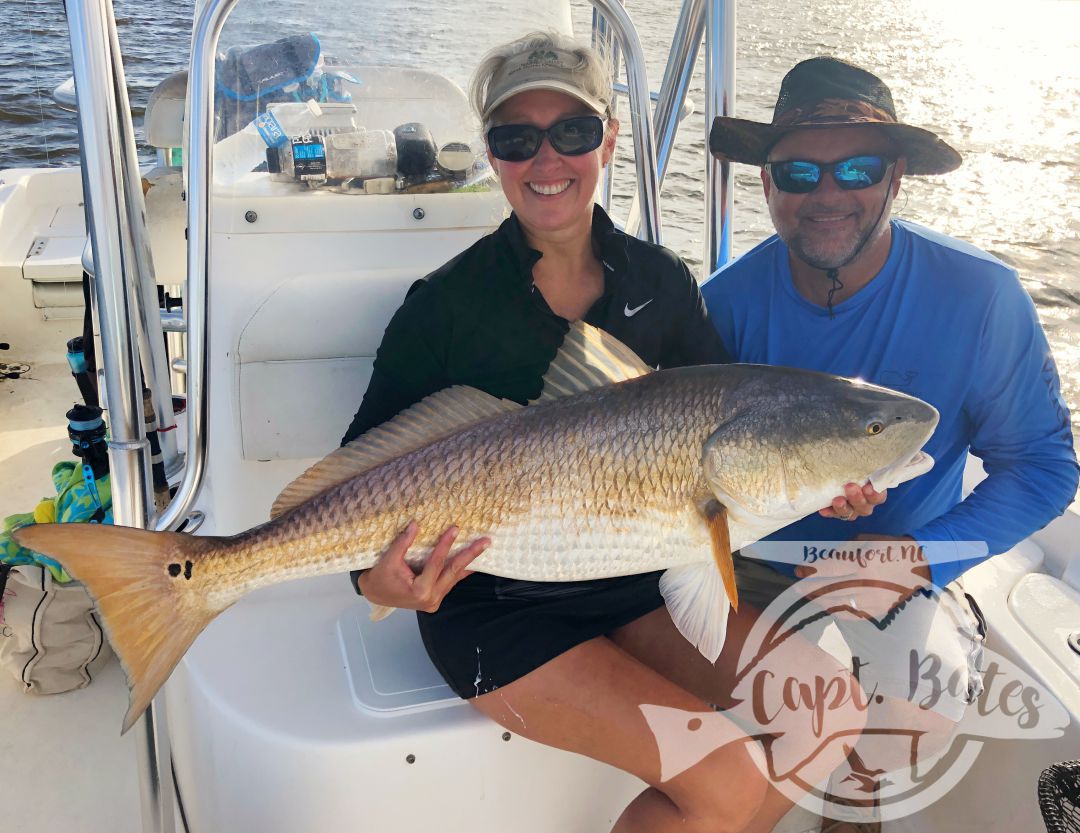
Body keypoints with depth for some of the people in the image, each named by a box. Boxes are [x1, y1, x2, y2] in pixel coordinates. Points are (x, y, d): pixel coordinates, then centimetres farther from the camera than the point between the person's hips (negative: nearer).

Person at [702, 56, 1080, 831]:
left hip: (907, 581, -1)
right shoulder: (730, 300, -9)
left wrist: (924, 560, -21)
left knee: (916, 687, -31)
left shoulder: (979, 295, -14)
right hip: (752, 566, 2)